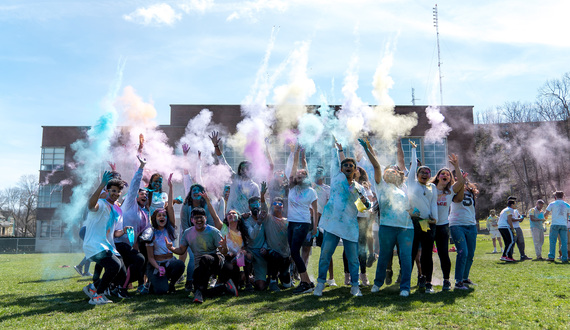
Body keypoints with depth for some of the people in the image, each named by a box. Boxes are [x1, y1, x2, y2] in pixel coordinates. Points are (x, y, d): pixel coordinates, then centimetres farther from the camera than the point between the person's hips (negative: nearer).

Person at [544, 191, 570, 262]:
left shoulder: (552, 204, 2)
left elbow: (545, 215, 1)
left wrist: (546, 216, 23)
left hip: (555, 224, -2)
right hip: (564, 225, 2)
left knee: (553, 241, 3)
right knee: (564, 242, 4)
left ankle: (551, 256, 1)